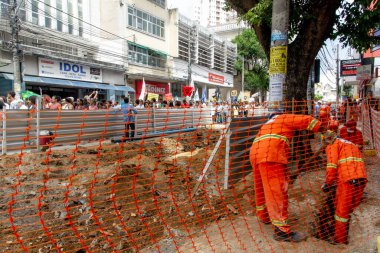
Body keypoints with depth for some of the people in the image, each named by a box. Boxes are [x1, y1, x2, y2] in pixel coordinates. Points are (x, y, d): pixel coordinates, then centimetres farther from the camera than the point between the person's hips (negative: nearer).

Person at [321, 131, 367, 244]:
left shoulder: (333, 146, 6)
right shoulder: (352, 145, 30)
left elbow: (332, 166, -5)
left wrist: (327, 184, 6)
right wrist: (337, 182, 30)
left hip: (348, 181, -8)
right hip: (362, 179, 8)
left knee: (342, 210, 3)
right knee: (352, 208, 19)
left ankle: (340, 239, 13)